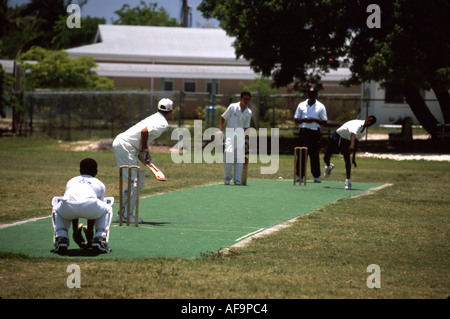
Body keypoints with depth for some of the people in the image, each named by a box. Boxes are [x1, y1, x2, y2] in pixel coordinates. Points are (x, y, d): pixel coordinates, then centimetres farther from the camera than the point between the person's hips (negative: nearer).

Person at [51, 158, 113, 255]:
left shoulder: (71, 181, 41)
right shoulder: (99, 183, 37)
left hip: (67, 206, 2)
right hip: (90, 206, -1)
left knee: (56, 210, 38)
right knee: (108, 209, 31)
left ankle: (61, 239, 15)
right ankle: (100, 239, 14)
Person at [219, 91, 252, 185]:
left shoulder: (249, 112, 11)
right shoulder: (232, 107, -1)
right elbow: (223, 118, 4)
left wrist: (246, 140, 16)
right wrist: (220, 130, -7)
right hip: (230, 134, -4)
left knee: (239, 158, -2)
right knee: (228, 153, -19)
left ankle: (237, 180, 3)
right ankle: (227, 178, -7)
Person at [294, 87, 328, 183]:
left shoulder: (321, 107, 6)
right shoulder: (301, 105, 11)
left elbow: (324, 122, 3)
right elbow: (296, 120, 11)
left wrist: (314, 120, -13)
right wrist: (304, 120, -10)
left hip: (315, 132, -2)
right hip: (303, 131, 2)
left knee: (314, 155, -2)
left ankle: (316, 176, 3)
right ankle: (299, 175, 4)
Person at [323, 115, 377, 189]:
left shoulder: (364, 131, -2)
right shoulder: (358, 124, -30)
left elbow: (356, 142, 12)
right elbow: (353, 133, -51)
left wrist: (353, 157, 14)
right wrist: (352, 145, -71)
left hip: (346, 141, 5)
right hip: (338, 136, -5)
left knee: (347, 159, -17)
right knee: (326, 157, 2)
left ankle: (348, 181, -14)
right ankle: (328, 166, 39)